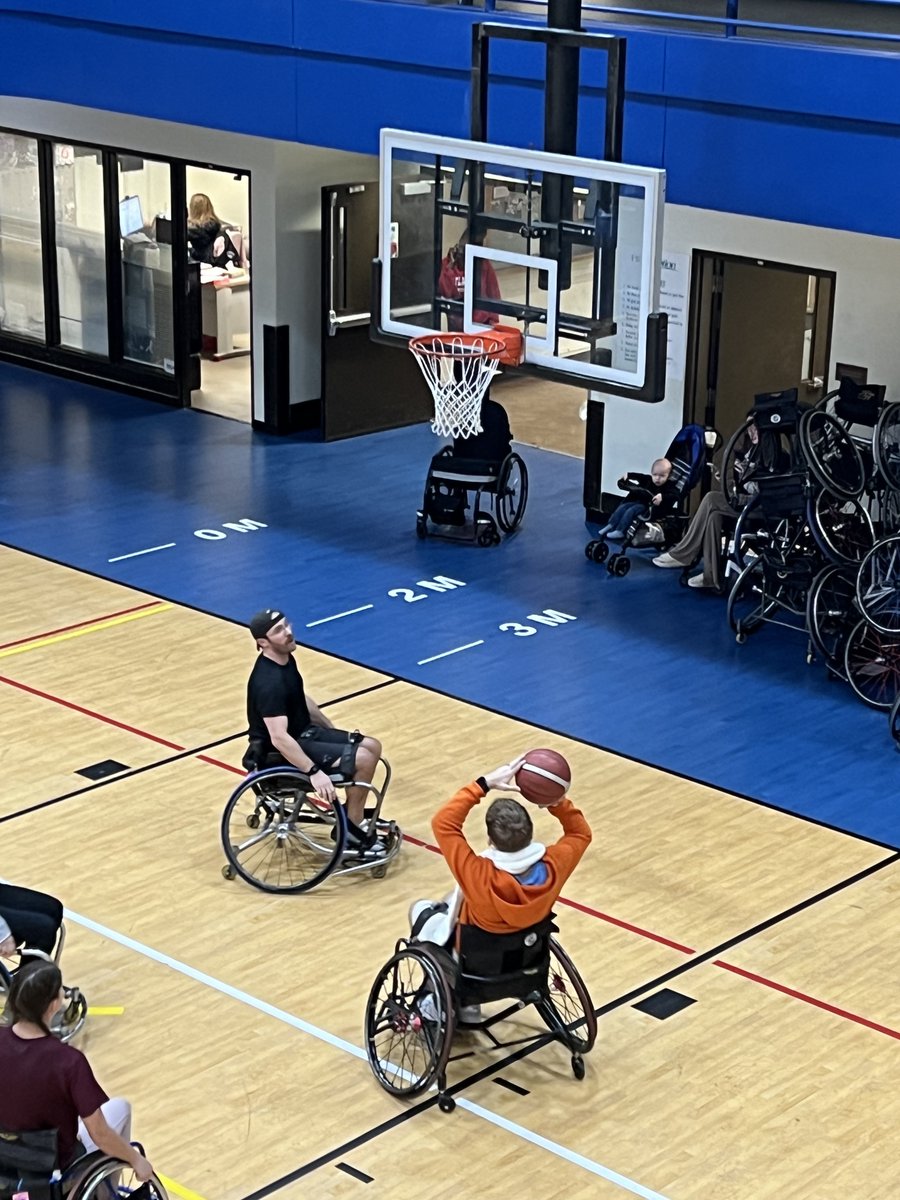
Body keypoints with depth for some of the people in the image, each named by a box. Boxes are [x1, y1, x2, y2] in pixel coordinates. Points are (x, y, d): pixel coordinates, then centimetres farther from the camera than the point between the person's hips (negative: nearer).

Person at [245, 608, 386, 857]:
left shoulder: (286, 659, 2)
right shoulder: (269, 682, -29)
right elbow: (279, 738, -35)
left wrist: (334, 731, 23)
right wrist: (314, 772, -38)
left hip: (305, 732, 10)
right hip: (283, 753, -10)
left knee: (372, 747, 8)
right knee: (362, 759, -18)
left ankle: (355, 815, 19)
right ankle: (351, 831, -3)